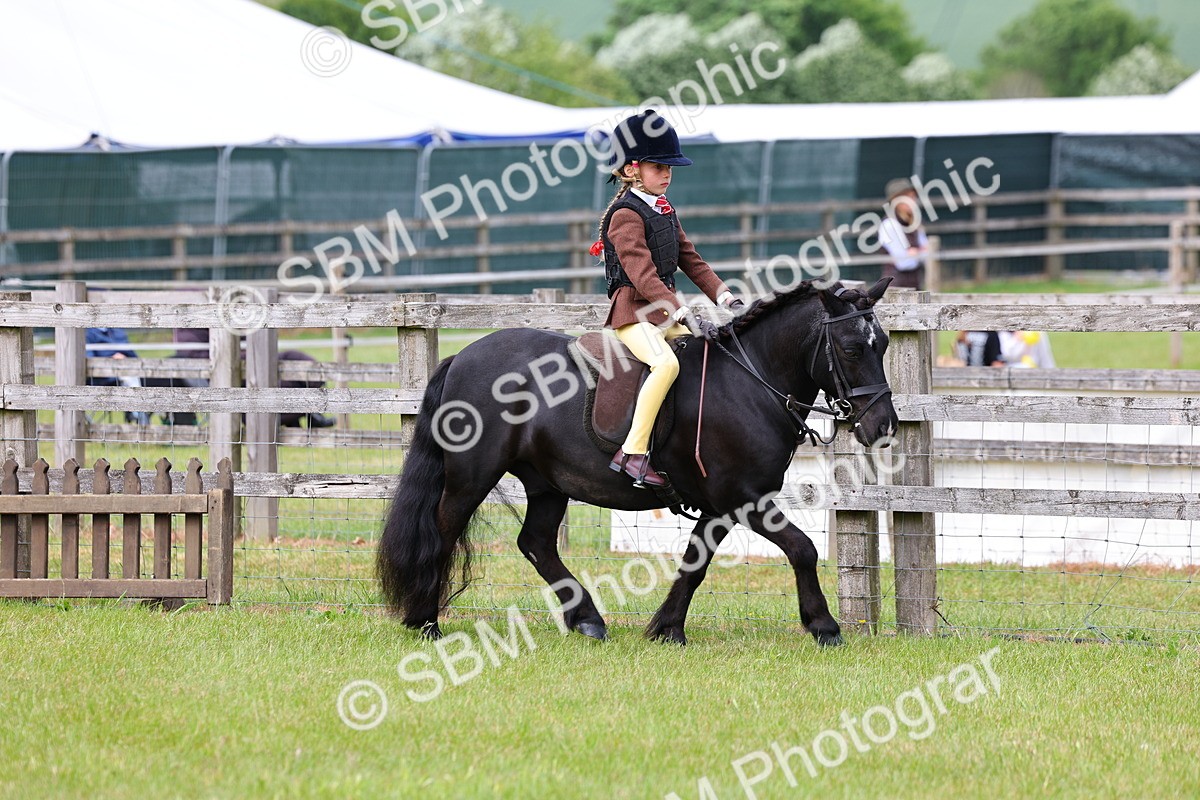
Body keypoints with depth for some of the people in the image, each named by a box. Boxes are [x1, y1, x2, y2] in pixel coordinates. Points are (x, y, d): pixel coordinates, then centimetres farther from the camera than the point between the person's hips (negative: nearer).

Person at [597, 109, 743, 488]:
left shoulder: (665, 212, 17)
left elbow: (692, 262, 17)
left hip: (667, 311, 10)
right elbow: (643, 275, -22)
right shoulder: (626, 216, -12)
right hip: (633, 311, -10)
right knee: (666, 363, -33)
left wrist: (726, 298, 1)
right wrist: (686, 317, -31)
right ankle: (633, 453, -32)